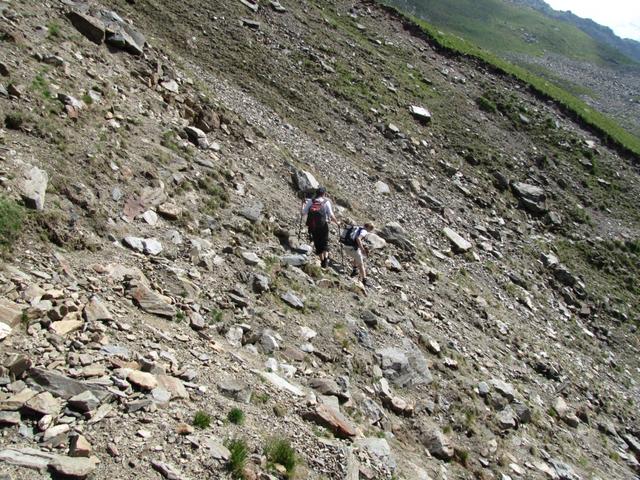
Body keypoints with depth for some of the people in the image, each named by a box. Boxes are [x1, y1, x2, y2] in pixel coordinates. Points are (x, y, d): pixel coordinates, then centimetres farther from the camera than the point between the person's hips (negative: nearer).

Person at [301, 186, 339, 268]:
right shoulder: (326, 202, -5)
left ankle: (322, 261, 21)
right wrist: (337, 223, 6)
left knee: (318, 244, 15)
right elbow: (331, 215, -9)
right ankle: (326, 258, -14)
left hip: (313, 227, 2)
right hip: (323, 226, -2)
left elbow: (303, 213, 1)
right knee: (325, 244, 8)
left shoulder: (310, 202, 1)